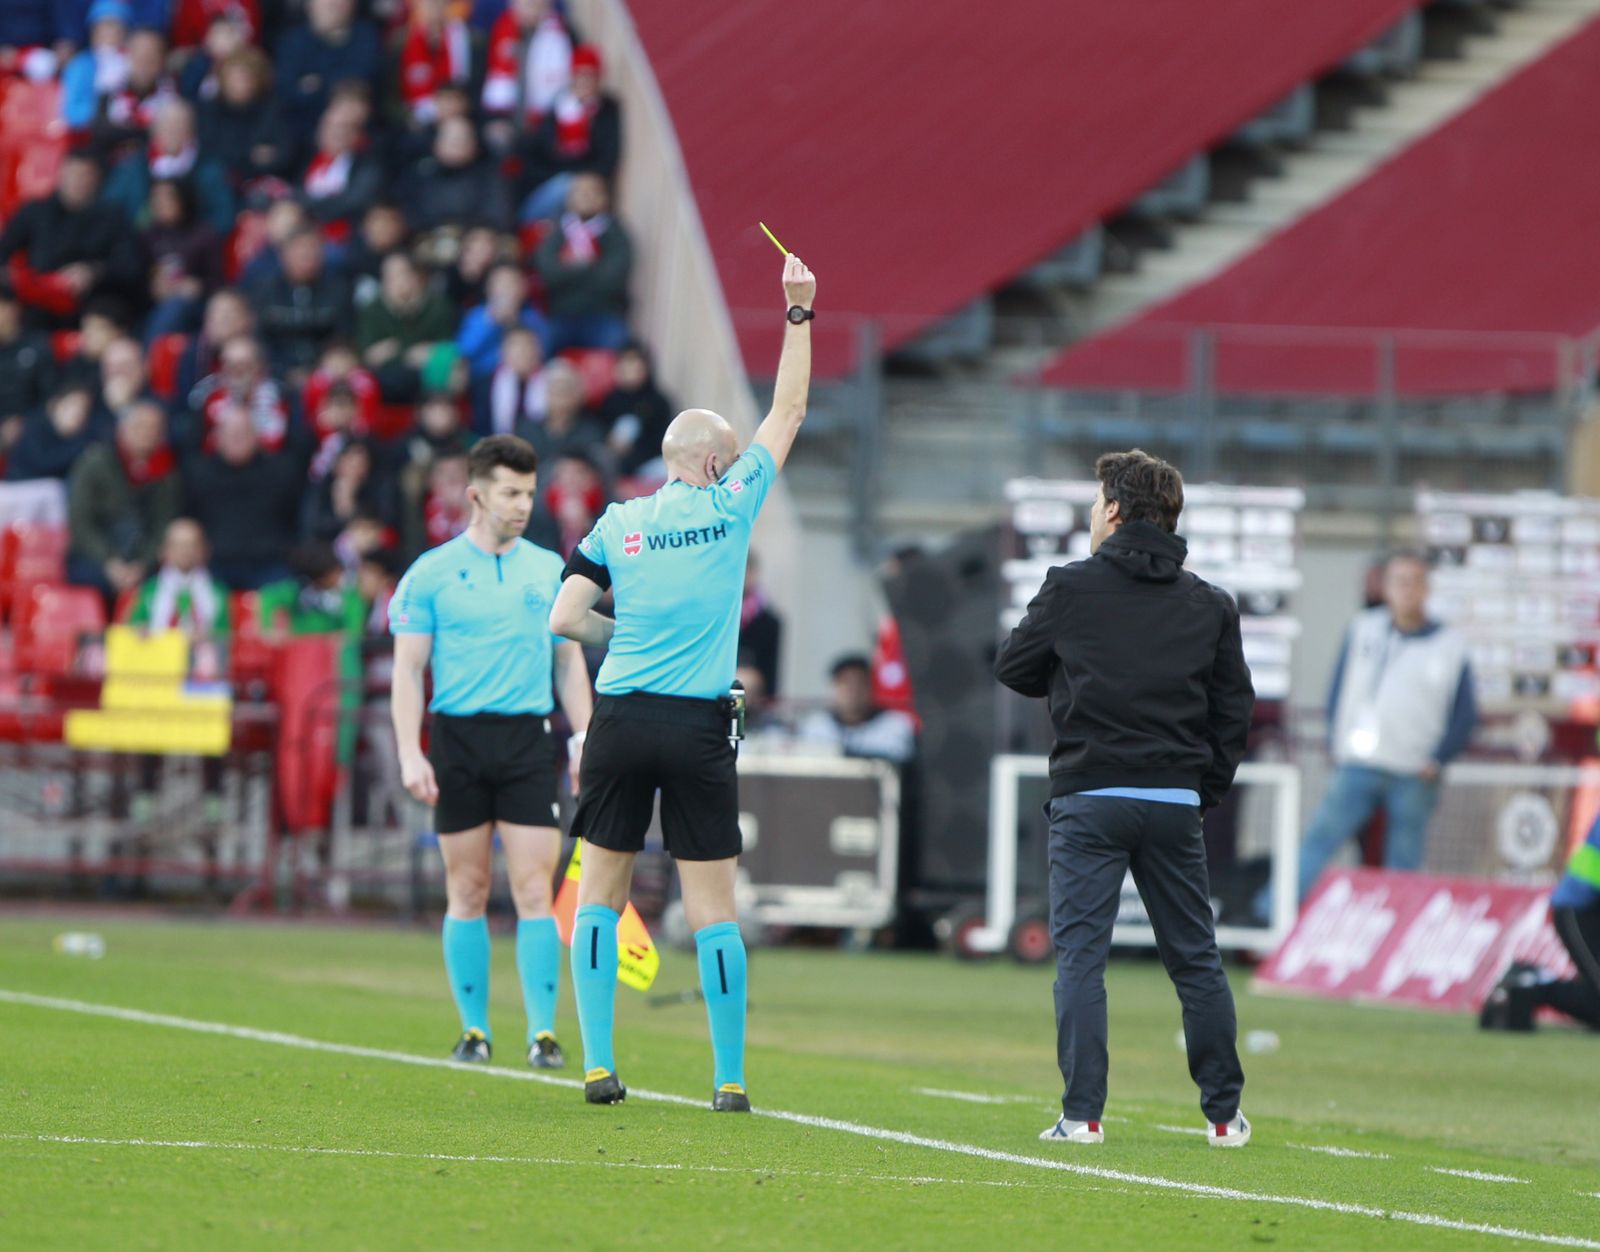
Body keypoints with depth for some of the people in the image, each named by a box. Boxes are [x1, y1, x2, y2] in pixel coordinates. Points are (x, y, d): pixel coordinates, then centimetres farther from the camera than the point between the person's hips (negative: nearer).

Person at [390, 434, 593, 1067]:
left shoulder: (549, 570, 10)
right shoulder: (431, 574, 3)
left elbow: (570, 662, 15)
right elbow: (408, 668, 1)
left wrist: (584, 740, 4)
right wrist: (410, 753, -9)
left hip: (530, 740, 1)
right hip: (458, 736, -1)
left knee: (534, 889, -7)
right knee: (467, 891, 3)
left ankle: (543, 1032, -9)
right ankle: (474, 1029, 12)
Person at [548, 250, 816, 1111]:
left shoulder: (618, 523, 5)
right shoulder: (730, 506, 1)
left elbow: (564, 620, -1)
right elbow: (787, 414, 11)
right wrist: (799, 313, 16)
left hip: (621, 717, 2)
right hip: (699, 727, -2)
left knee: (599, 893, 10)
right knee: (712, 907, 1)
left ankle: (597, 1064, 3)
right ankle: (729, 1077, 1)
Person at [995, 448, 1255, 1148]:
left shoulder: (1072, 589, -3)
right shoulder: (1209, 606, 7)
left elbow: (1012, 669, 7)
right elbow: (1235, 710, 9)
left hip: (1089, 797, -3)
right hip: (1175, 802, 3)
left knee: (1080, 954, -2)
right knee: (1196, 959, 11)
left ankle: (1082, 1112, -10)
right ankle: (1223, 1114, 15)